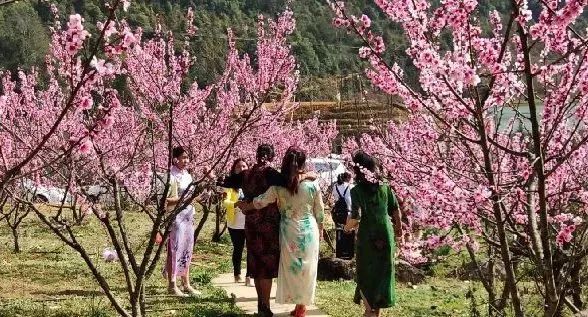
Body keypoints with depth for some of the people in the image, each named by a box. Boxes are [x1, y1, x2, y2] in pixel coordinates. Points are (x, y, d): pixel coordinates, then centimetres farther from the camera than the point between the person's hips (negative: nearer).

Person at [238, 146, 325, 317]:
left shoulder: (279, 185, -10)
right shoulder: (312, 184, -8)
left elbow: (260, 202, -2)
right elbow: (319, 211, 2)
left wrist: (242, 205, 16)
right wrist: (320, 229, 18)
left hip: (289, 231, 0)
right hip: (309, 231, 0)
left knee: (290, 267, 11)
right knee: (306, 267, 11)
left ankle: (295, 303, 12)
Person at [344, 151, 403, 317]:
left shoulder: (357, 190, -11)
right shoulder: (385, 186, 0)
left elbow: (356, 217, -19)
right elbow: (396, 209, 6)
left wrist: (347, 227, 1)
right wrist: (398, 226, 23)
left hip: (367, 235, -3)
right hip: (386, 233, 3)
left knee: (366, 272, 11)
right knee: (383, 271, 15)